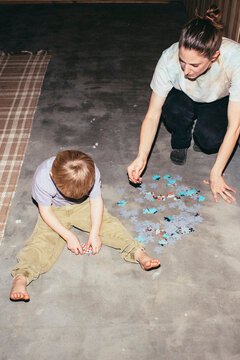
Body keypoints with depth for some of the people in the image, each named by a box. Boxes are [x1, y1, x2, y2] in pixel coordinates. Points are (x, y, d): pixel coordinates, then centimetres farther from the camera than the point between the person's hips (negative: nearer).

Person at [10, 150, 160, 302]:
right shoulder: (42, 178, -33)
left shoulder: (91, 172, -30)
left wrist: (95, 233, -21)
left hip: (84, 204, 2)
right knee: (44, 238, -22)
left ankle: (139, 254, -25)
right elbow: (45, 211, -21)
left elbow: (96, 201, -16)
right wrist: (68, 236, -22)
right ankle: (21, 278, -35)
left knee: (108, 223, -18)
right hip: (54, 211, -1)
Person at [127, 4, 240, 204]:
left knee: (209, 138, -32)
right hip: (184, 98, 1)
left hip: (221, 102, -1)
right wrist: (141, 157, -39)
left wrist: (216, 175, -30)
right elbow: (152, 115, -26)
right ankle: (180, 143, -2)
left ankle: (200, 135, 6)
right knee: (173, 109, -35)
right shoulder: (169, 59, -33)